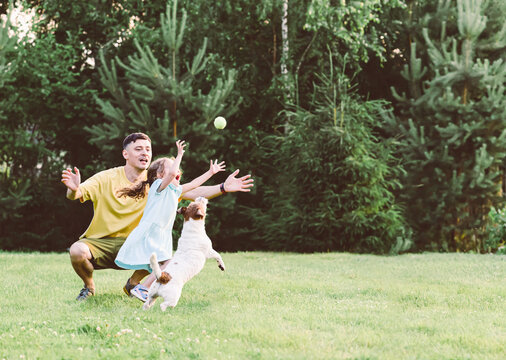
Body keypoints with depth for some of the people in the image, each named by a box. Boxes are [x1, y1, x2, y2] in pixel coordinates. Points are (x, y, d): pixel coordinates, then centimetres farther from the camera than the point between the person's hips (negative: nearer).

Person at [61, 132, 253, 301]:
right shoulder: (107, 178, -10)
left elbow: (190, 192, -10)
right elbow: (75, 195, -19)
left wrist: (223, 188, -24)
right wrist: (74, 189, -45)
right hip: (98, 243, -2)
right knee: (77, 251, -34)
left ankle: (133, 284, 5)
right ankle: (89, 286, 2)